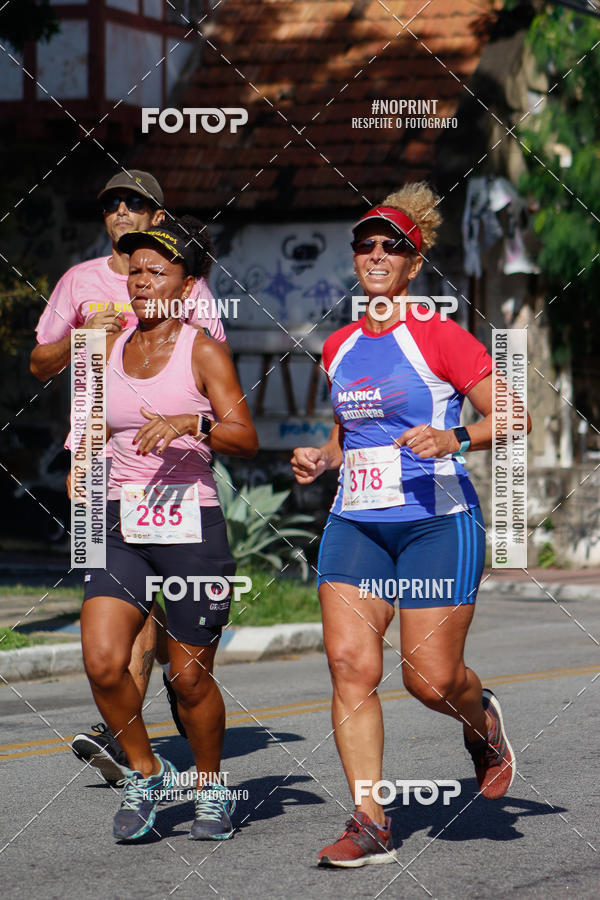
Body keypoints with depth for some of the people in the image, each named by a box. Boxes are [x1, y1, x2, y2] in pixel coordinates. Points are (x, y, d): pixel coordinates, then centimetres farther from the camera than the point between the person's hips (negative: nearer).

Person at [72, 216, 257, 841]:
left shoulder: (202, 351, -4)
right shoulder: (109, 348, 10)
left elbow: (246, 438, -13)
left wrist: (191, 423, -28)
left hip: (191, 527, -4)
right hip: (120, 528, 4)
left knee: (190, 676, 4)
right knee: (102, 661, -15)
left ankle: (211, 787, 28)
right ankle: (144, 772, 8)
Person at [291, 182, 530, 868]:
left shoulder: (438, 336, -6)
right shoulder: (338, 347, 13)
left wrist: (456, 439, -22)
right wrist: (320, 459, 8)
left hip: (437, 522, -5)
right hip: (354, 524, 5)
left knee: (431, 680, -4)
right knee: (349, 662, -11)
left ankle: (483, 721, 33)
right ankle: (369, 823, -8)